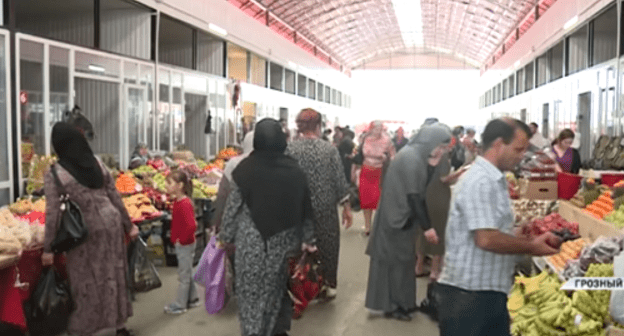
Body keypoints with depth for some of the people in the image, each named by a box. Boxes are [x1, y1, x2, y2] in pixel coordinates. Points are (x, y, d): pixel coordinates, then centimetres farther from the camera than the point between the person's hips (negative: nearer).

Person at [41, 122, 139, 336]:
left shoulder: (55, 173, -10)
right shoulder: (98, 164, 3)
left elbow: (53, 213, -11)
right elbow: (116, 198, 6)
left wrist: (48, 248, -4)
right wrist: (129, 226, 15)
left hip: (84, 232, -4)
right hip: (110, 222, 4)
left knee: (86, 280, 9)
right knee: (113, 274, 15)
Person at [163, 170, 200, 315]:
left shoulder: (185, 204, -24)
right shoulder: (177, 201, 6)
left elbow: (192, 226, -33)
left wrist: (181, 240, -22)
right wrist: (175, 239, 12)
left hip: (185, 245, -9)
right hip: (180, 244, 9)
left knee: (183, 275, 4)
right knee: (187, 274, 20)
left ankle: (179, 305, 15)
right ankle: (192, 299, 34)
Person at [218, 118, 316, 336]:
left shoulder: (246, 168, -11)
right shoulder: (294, 169, -2)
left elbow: (234, 206, -5)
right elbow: (305, 207, 3)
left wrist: (225, 236, 7)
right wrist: (306, 238, 13)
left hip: (251, 239, -3)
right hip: (283, 239, 3)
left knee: (252, 289, 10)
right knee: (276, 285, 20)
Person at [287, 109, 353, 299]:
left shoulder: (290, 149, -8)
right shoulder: (329, 149, -7)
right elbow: (340, 181, -6)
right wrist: (346, 207, 4)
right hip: (326, 210, 0)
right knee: (327, 246, 14)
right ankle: (328, 285, 23)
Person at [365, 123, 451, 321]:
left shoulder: (417, 156, 8)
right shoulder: (411, 158, -22)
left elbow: (421, 189, 14)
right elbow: (413, 195, -25)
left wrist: (432, 167, 3)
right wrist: (427, 227, -24)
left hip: (404, 216, 10)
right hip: (398, 217, -10)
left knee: (402, 258, 16)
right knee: (396, 259, 0)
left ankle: (402, 302, 27)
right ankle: (393, 305, 12)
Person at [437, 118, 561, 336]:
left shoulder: (494, 180, 13)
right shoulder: (480, 182, -19)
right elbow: (487, 239, -26)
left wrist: (533, 240, 5)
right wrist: (531, 248, -14)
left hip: (490, 291, 10)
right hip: (468, 293, -10)